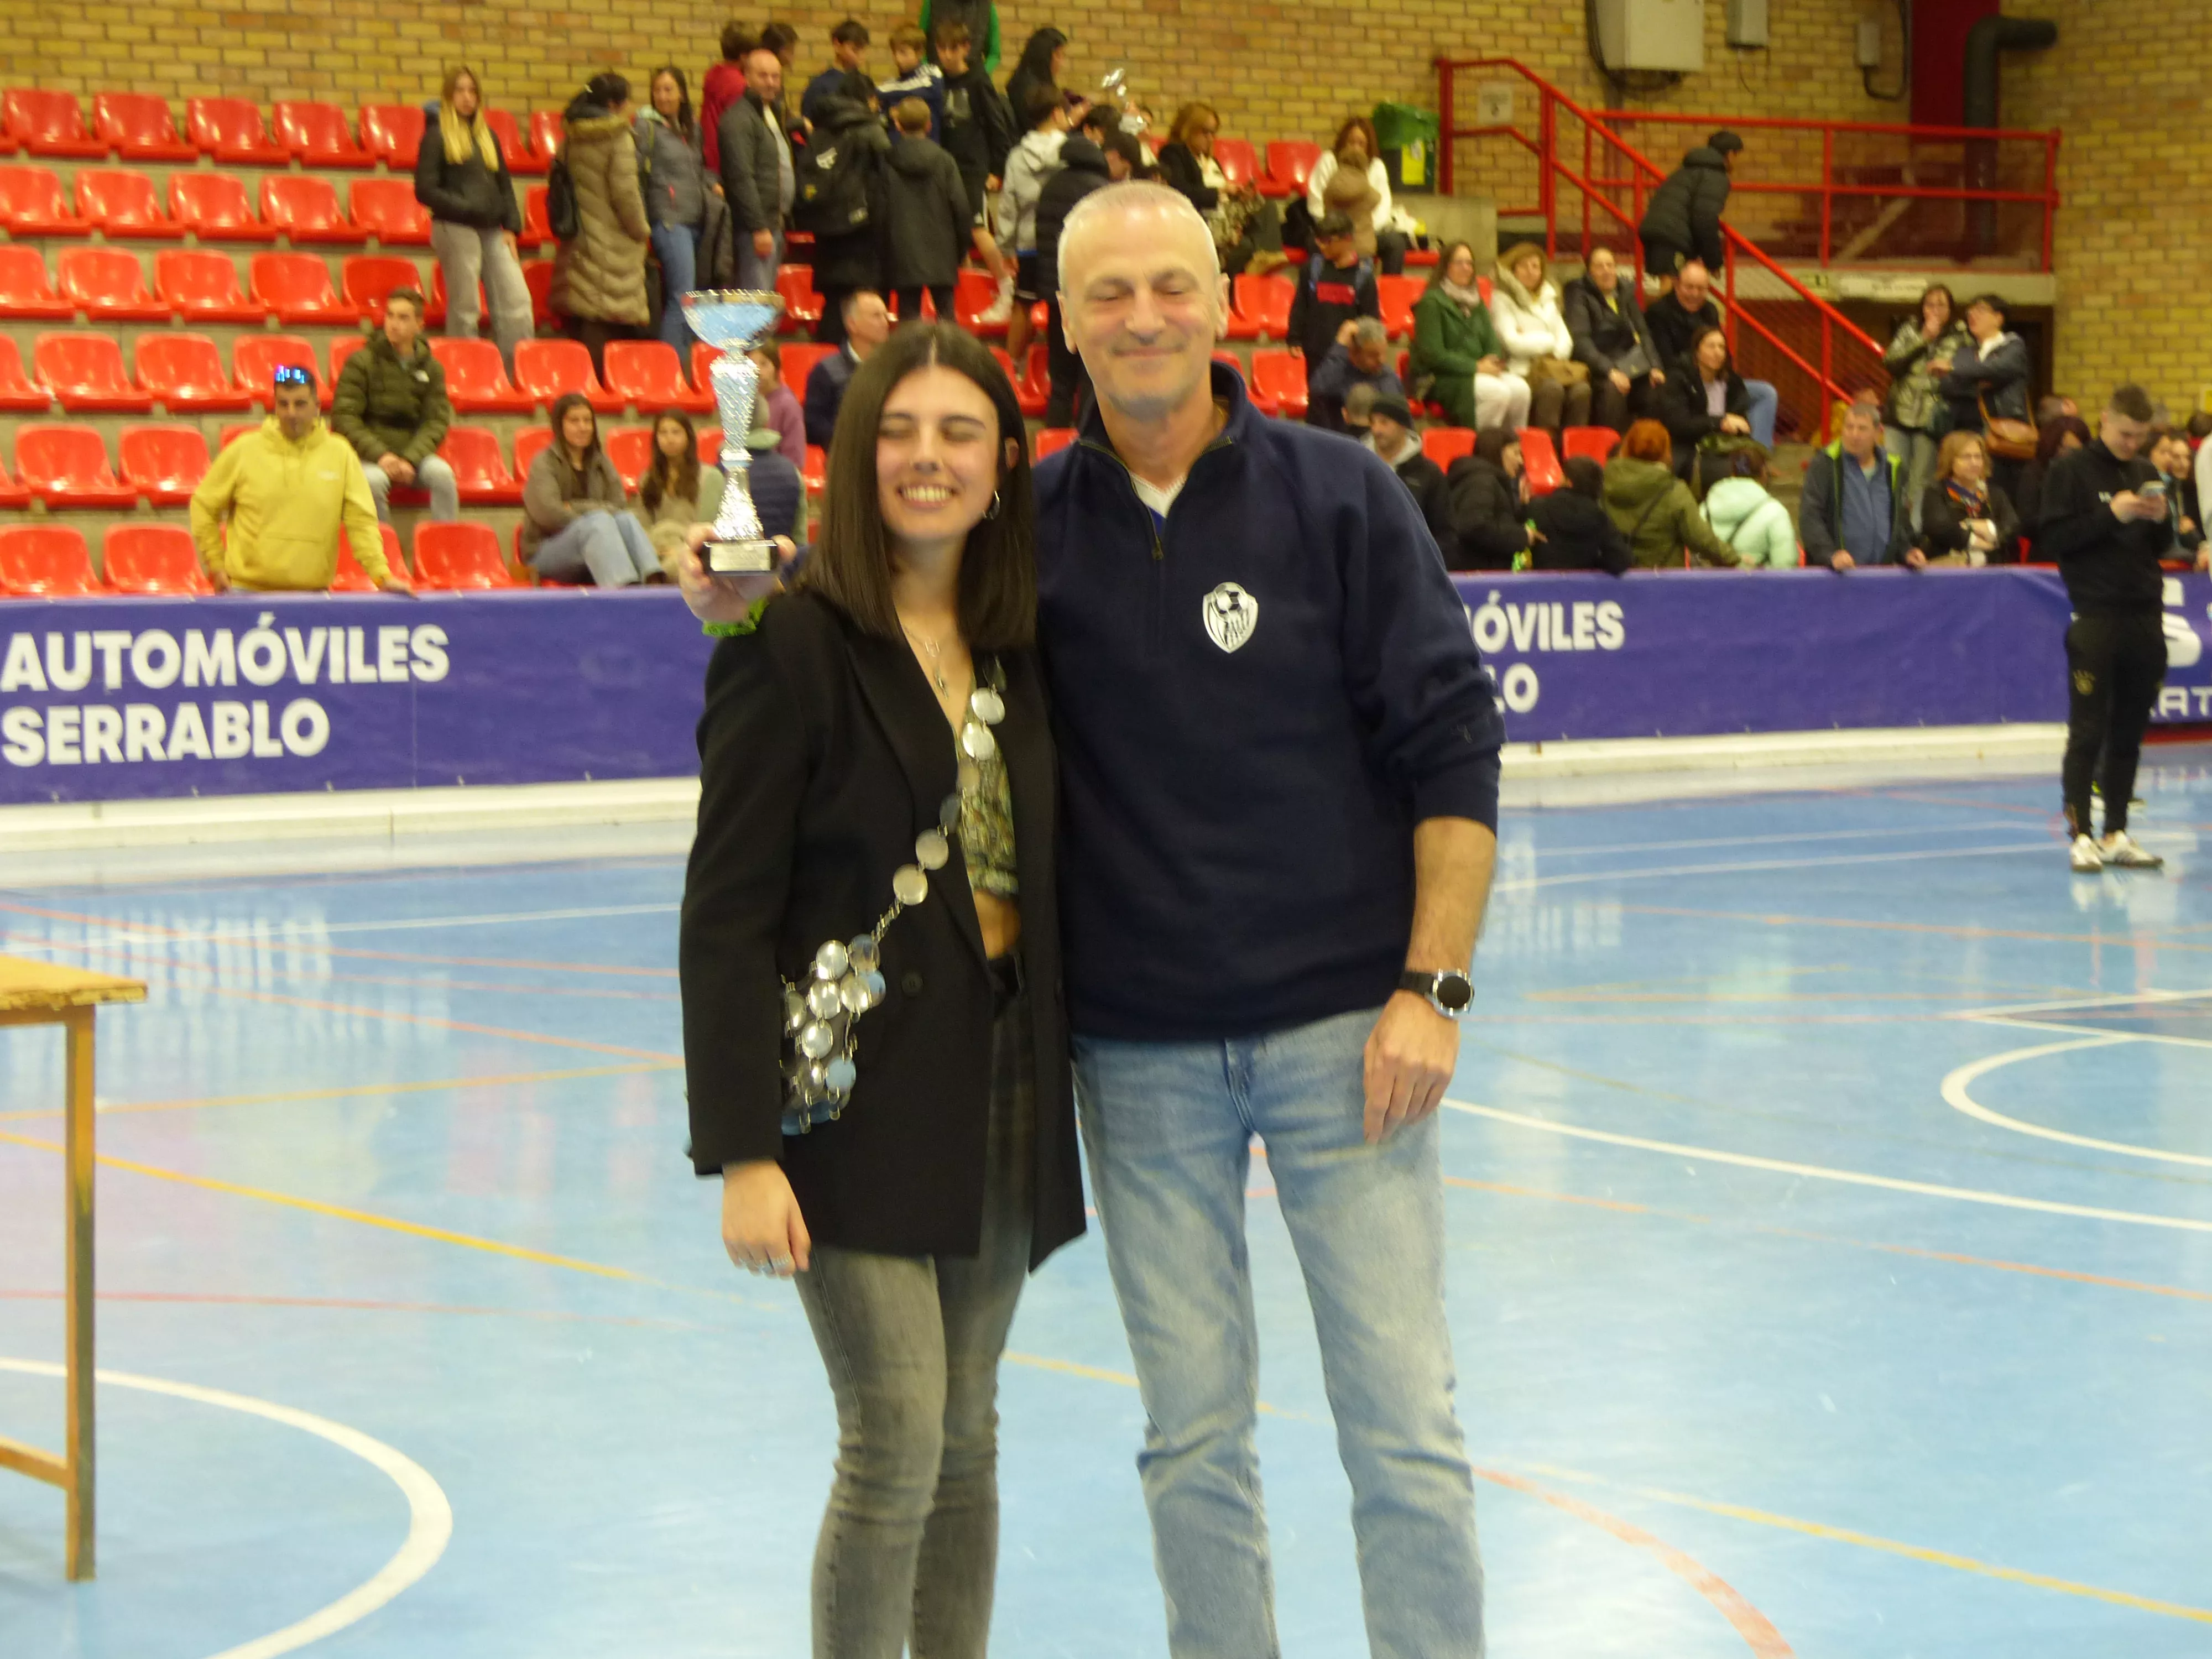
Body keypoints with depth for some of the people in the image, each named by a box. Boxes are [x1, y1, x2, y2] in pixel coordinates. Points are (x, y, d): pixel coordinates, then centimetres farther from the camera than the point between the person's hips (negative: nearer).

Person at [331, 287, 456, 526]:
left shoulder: (431, 368, 8)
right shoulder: (361, 362, -1)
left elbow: (437, 421, 3)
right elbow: (343, 417, -6)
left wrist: (410, 459, -15)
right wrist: (379, 455, -18)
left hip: (413, 452, 2)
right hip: (369, 454, -2)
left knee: (442, 473, -28)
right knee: (374, 479, -35)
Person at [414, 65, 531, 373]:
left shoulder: (488, 136, 17)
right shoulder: (437, 136, -1)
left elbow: (505, 185, 19)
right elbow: (425, 190, -7)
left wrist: (511, 227, 8)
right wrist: (466, 208, -14)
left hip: (492, 232, 6)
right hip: (455, 230, -6)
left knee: (517, 302, -4)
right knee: (464, 309, -4)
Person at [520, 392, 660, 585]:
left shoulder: (601, 462, 17)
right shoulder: (544, 464, 1)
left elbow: (616, 507, 2)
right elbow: (547, 512, -15)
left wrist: (575, 509, -10)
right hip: (545, 553, -4)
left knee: (627, 519, -26)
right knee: (599, 522, -33)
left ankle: (655, 581, -56)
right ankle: (625, 588, -61)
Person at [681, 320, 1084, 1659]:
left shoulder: (1018, 644, 8)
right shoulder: (793, 642, -9)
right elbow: (726, 916, -12)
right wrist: (744, 1152, -17)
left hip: (1003, 1086, 6)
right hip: (856, 1091, -6)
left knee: (969, 1434, 11)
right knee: (896, 1436, -9)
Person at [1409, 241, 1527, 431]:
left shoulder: (1476, 303, 19)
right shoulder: (1432, 302, -5)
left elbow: (1492, 342, 16)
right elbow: (1432, 354, -13)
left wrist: (1492, 362, -8)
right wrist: (1476, 366, -15)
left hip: (1477, 372, 7)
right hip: (1439, 380, -7)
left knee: (1520, 388, -21)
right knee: (1498, 392, -31)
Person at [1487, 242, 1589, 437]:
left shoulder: (1548, 297, 25)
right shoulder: (1502, 298, 5)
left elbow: (1565, 339, 16)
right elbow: (1512, 342, -7)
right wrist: (1549, 341, 2)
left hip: (1554, 366, 5)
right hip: (1521, 370, -5)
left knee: (1581, 389, -27)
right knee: (1552, 388, -37)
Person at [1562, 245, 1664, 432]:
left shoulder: (1625, 293, 14)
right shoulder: (1579, 295, -3)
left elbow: (1643, 332, 12)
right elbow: (1580, 339, -15)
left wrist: (1655, 367, -5)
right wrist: (1609, 371, -27)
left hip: (1631, 363, 6)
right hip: (1598, 366, -6)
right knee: (1612, 389, -36)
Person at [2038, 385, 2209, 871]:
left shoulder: (2144, 471, 14)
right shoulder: (2071, 469, -2)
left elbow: (2159, 548, 19)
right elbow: (2050, 540, -10)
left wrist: (2160, 520, -3)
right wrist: (2111, 514, -18)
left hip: (2145, 619, 5)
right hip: (2095, 620, -5)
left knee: (2130, 735, 7)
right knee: (2088, 733, -5)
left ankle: (2117, 834, 12)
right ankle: (2080, 836, -2)